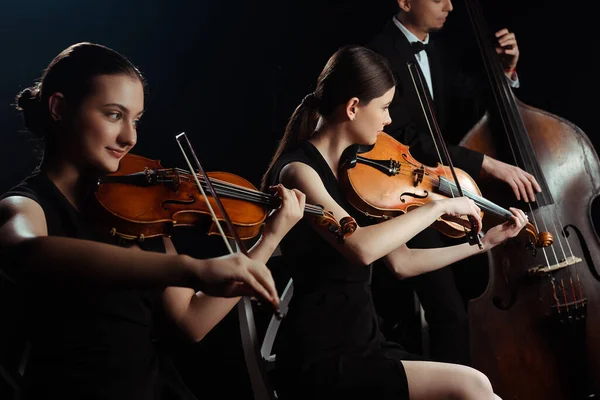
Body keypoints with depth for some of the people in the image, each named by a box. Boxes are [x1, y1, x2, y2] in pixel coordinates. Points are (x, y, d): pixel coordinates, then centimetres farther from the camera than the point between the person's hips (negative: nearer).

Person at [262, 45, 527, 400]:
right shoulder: (298, 171, -14)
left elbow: (401, 262, 14)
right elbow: (362, 248, -32)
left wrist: (488, 240, 16)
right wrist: (439, 206, -21)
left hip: (366, 343, 8)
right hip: (320, 363, -8)